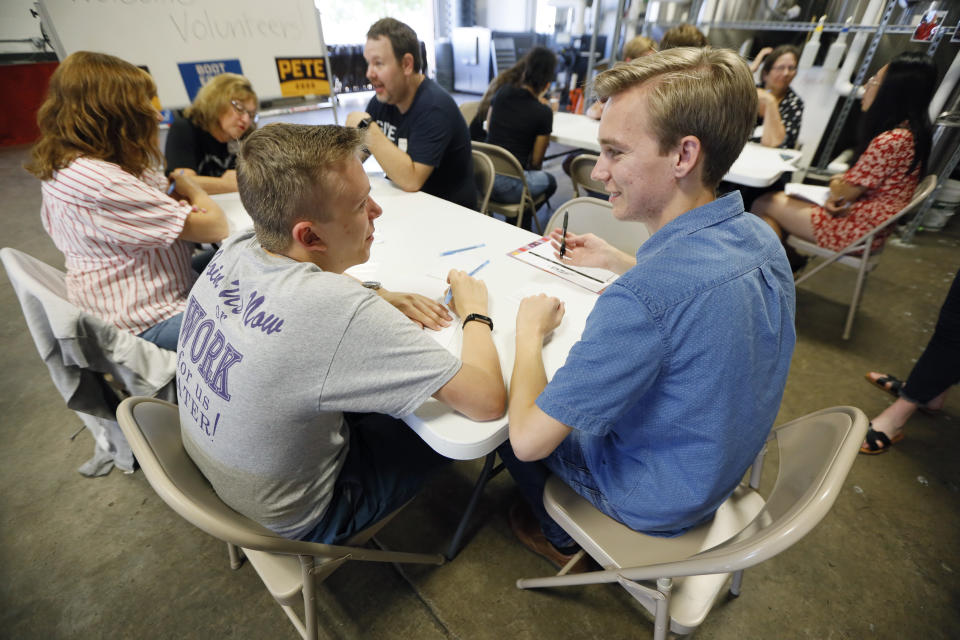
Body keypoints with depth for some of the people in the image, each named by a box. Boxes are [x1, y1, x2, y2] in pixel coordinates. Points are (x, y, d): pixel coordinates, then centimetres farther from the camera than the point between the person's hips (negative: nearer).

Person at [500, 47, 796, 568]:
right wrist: (616, 261, 5)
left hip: (656, 500, -7)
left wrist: (529, 331, -18)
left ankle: (559, 537, 38)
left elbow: (528, 440, -33)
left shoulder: (641, 297, -41)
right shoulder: (758, 237, -12)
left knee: (504, 416, 12)